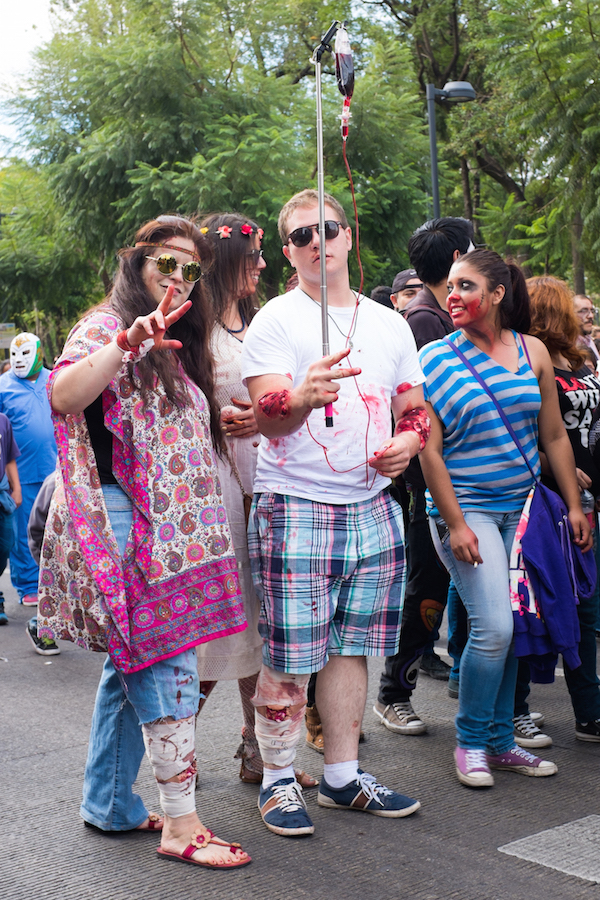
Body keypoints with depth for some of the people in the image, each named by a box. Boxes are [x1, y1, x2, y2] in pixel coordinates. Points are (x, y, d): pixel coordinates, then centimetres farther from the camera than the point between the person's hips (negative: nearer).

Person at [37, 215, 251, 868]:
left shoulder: (173, 346, 22)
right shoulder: (107, 326, -6)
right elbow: (63, 394, -26)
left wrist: (226, 421, 16)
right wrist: (126, 342, -36)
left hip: (165, 525, 10)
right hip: (122, 517, -10)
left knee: (134, 663, 13)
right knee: (167, 669, -12)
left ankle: (110, 804, 23)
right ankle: (181, 826, -7)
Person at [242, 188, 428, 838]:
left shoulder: (390, 323, 14)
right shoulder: (275, 321, -3)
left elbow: (415, 408, 20)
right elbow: (268, 418, -15)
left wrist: (410, 439, -3)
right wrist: (303, 397, -37)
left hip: (373, 508, 5)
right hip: (295, 509, -5)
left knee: (351, 647, 12)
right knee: (288, 660, -4)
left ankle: (342, 777, 24)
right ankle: (278, 780, 13)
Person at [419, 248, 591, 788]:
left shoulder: (532, 351, 5)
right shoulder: (437, 358, -5)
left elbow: (555, 435, 10)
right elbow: (430, 449, -8)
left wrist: (574, 504, 8)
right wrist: (455, 523, -13)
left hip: (521, 508, 4)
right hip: (466, 507, -4)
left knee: (508, 627, 8)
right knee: (493, 626, -13)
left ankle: (500, 740, 21)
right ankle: (471, 741, 6)